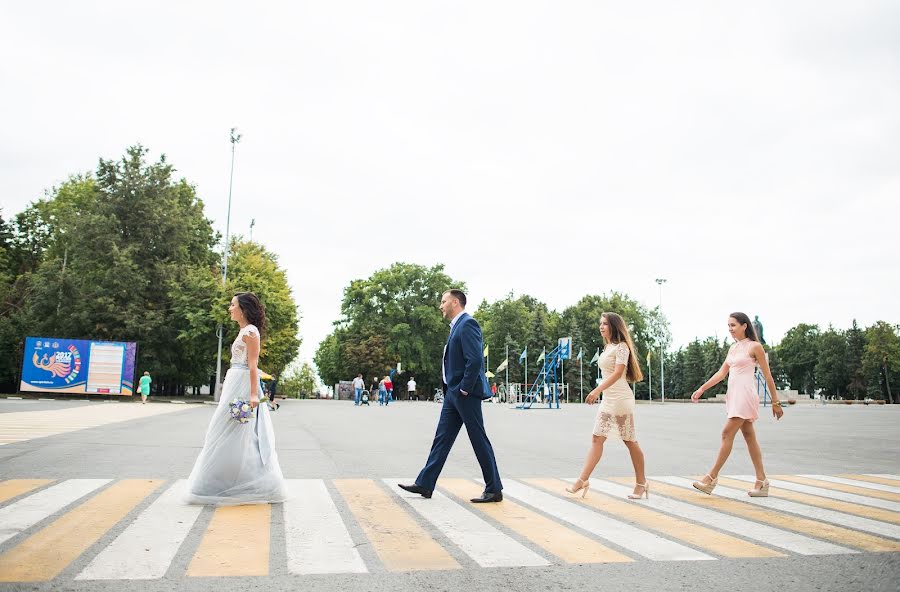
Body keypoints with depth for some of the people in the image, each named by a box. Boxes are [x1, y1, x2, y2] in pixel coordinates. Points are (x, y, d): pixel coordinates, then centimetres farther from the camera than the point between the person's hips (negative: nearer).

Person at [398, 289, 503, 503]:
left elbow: (475, 360, -23)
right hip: (453, 392, 10)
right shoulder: (457, 326, 17)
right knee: (442, 438, 11)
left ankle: (494, 490, 8)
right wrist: (453, 389, 15)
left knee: (479, 440, -2)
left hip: (465, 393, -10)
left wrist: (465, 389, -18)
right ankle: (425, 484, 17)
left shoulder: (467, 324, -14)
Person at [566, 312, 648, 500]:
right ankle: (582, 480, 1)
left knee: (630, 441, -2)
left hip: (621, 399, -9)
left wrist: (597, 390, -27)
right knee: (597, 439, 2)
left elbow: (618, 373, -19)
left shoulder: (621, 346, -8)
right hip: (607, 400, 9)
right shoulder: (607, 347, 18)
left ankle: (641, 483, 9)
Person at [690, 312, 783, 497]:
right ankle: (762, 482, 13)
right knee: (749, 436, 9)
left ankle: (712, 477, -8)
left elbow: (767, 376, -4)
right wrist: (702, 389, 7)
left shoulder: (755, 346, -5)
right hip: (734, 395, 8)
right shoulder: (733, 348, 15)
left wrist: (775, 402, -4)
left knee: (727, 434, -11)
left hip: (745, 395, -8)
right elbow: (722, 373, 15)